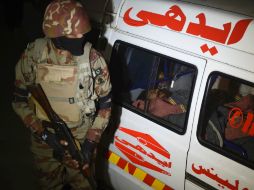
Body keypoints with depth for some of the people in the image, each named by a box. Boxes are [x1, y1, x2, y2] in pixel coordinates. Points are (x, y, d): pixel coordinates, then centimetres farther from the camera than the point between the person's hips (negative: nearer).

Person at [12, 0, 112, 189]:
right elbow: (19, 101, -6)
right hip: (44, 142, 1)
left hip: (81, 142, -1)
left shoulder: (93, 59, -18)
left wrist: (91, 142, -14)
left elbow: (105, 104, -8)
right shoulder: (33, 56, -16)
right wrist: (42, 132, -16)